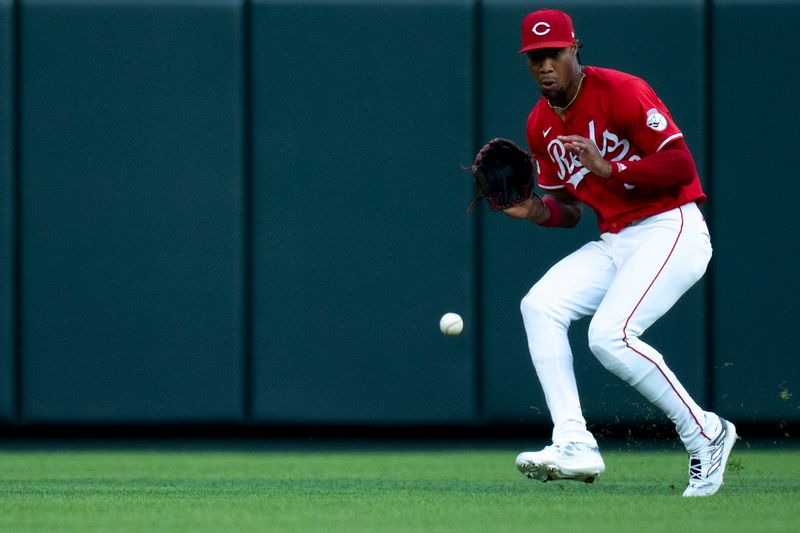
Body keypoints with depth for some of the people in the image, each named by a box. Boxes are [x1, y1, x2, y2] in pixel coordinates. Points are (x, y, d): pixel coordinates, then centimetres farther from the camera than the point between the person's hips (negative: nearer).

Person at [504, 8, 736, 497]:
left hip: (670, 231, -8)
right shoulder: (541, 125, 11)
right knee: (540, 305, -12)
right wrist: (539, 211, -4)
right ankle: (575, 445, -16)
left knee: (610, 336, -24)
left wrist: (610, 169, -26)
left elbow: (681, 165, -17)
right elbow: (569, 210, 18)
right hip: (613, 243, 8)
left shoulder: (621, 92, -13)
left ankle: (705, 433, -6)